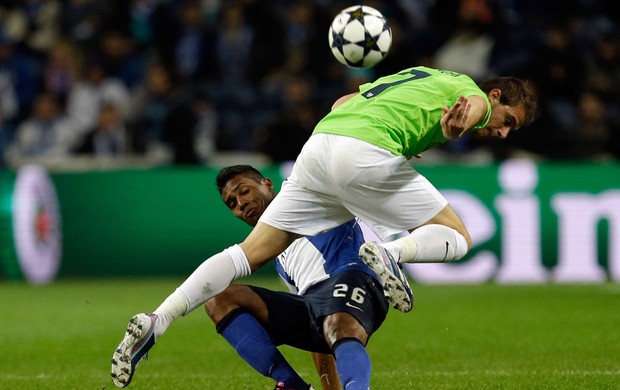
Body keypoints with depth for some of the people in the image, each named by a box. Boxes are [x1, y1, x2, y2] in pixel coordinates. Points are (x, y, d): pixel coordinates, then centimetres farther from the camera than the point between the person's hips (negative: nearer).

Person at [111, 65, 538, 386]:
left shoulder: (418, 76, 34)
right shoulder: (474, 93, 11)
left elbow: (341, 103, 36)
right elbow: (471, 104, -16)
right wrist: (457, 125, -37)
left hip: (317, 145, 7)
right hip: (367, 153, -7)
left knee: (251, 252, 6)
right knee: (457, 238, 6)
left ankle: (157, 321, -7)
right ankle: (390, 252, -21)